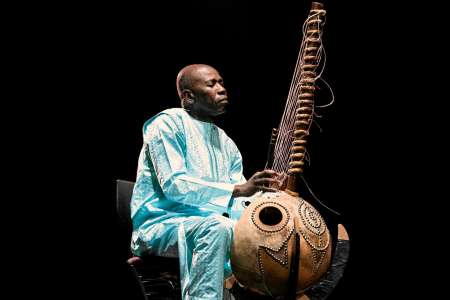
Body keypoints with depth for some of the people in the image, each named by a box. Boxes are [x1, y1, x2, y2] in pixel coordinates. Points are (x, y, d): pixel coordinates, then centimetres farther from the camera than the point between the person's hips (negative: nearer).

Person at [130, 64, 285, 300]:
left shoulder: (226, 144, 16)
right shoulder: (169, 123, -6)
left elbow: (237, 205, 9)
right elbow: (173, 185, -19)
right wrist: (238, 189, -25)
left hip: (207, 224, 7)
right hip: (162, 224, -7)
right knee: (218, 227, -35)